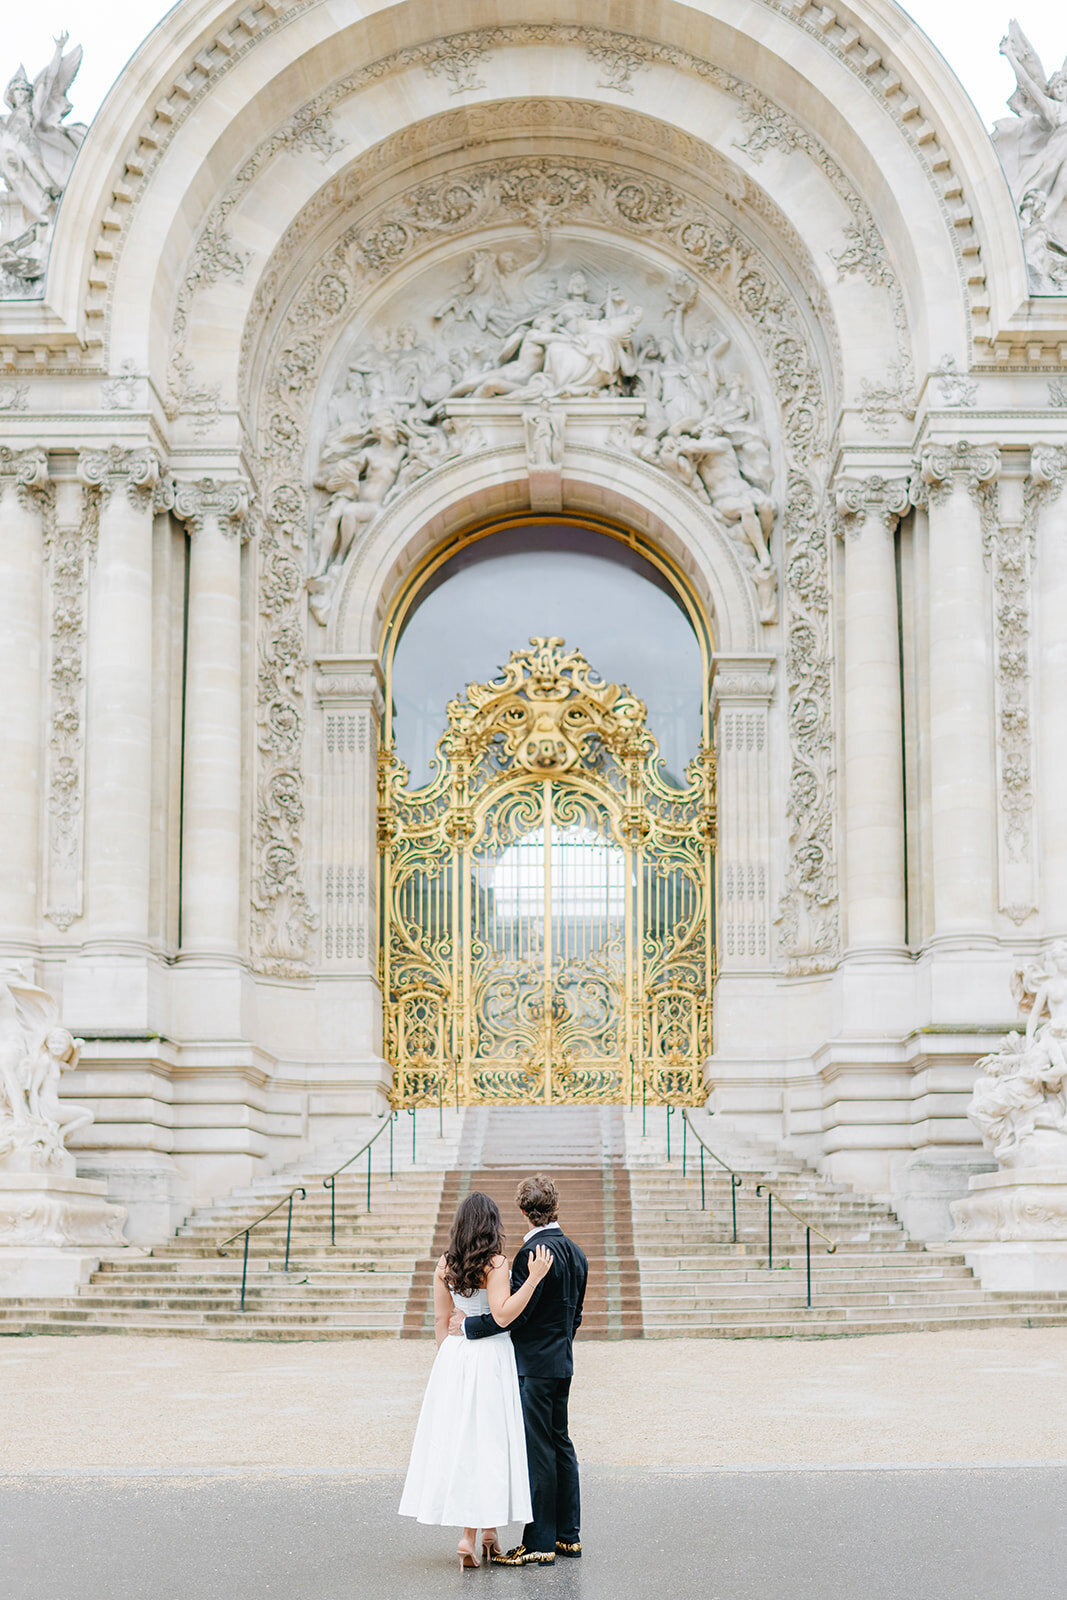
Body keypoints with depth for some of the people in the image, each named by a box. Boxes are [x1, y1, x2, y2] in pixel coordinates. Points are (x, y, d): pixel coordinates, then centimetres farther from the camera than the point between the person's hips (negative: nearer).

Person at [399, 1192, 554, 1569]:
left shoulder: (444, 1265, 4)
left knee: (456, 1435, 9)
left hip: (454, 1355, 6)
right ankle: (472, 1533, 1)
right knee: (485, 1439, 2)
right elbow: (503, 1315, -19)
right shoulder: (495, 1263, -13)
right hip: (490, 1357, -5)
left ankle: (486, 1531, 14)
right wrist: (533, 1279, -19)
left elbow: (440, 1318, 10)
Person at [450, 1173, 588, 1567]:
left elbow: (515, 1312, -21)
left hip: (535, 1365, -9)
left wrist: (469, 1325, -12)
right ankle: (568, 1534, 22)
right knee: (560, 1445, 15)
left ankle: (539, 1542, 0)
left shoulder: (534, 1253, -18)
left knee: (537, 1450, -4)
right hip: (561, 1362, 9)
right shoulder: (575, 1253, 10)